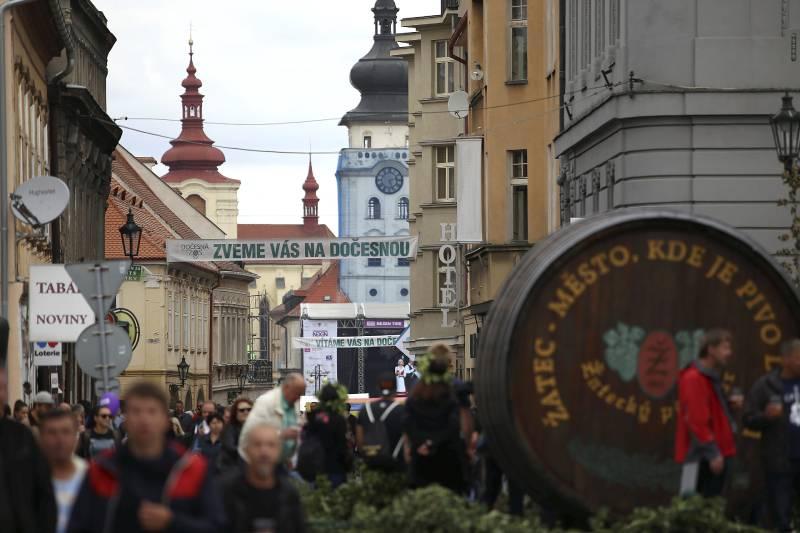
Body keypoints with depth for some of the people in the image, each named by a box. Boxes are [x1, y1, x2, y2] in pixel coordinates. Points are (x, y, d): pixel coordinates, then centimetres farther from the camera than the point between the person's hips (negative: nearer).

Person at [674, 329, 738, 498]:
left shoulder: (712, 378, 17)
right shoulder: (694, 379, -15)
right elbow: (697, 420, -21)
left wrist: (731, 404, 7)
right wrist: (712, 452, -23)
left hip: (714, 454, 10)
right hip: (700, 455, -10)